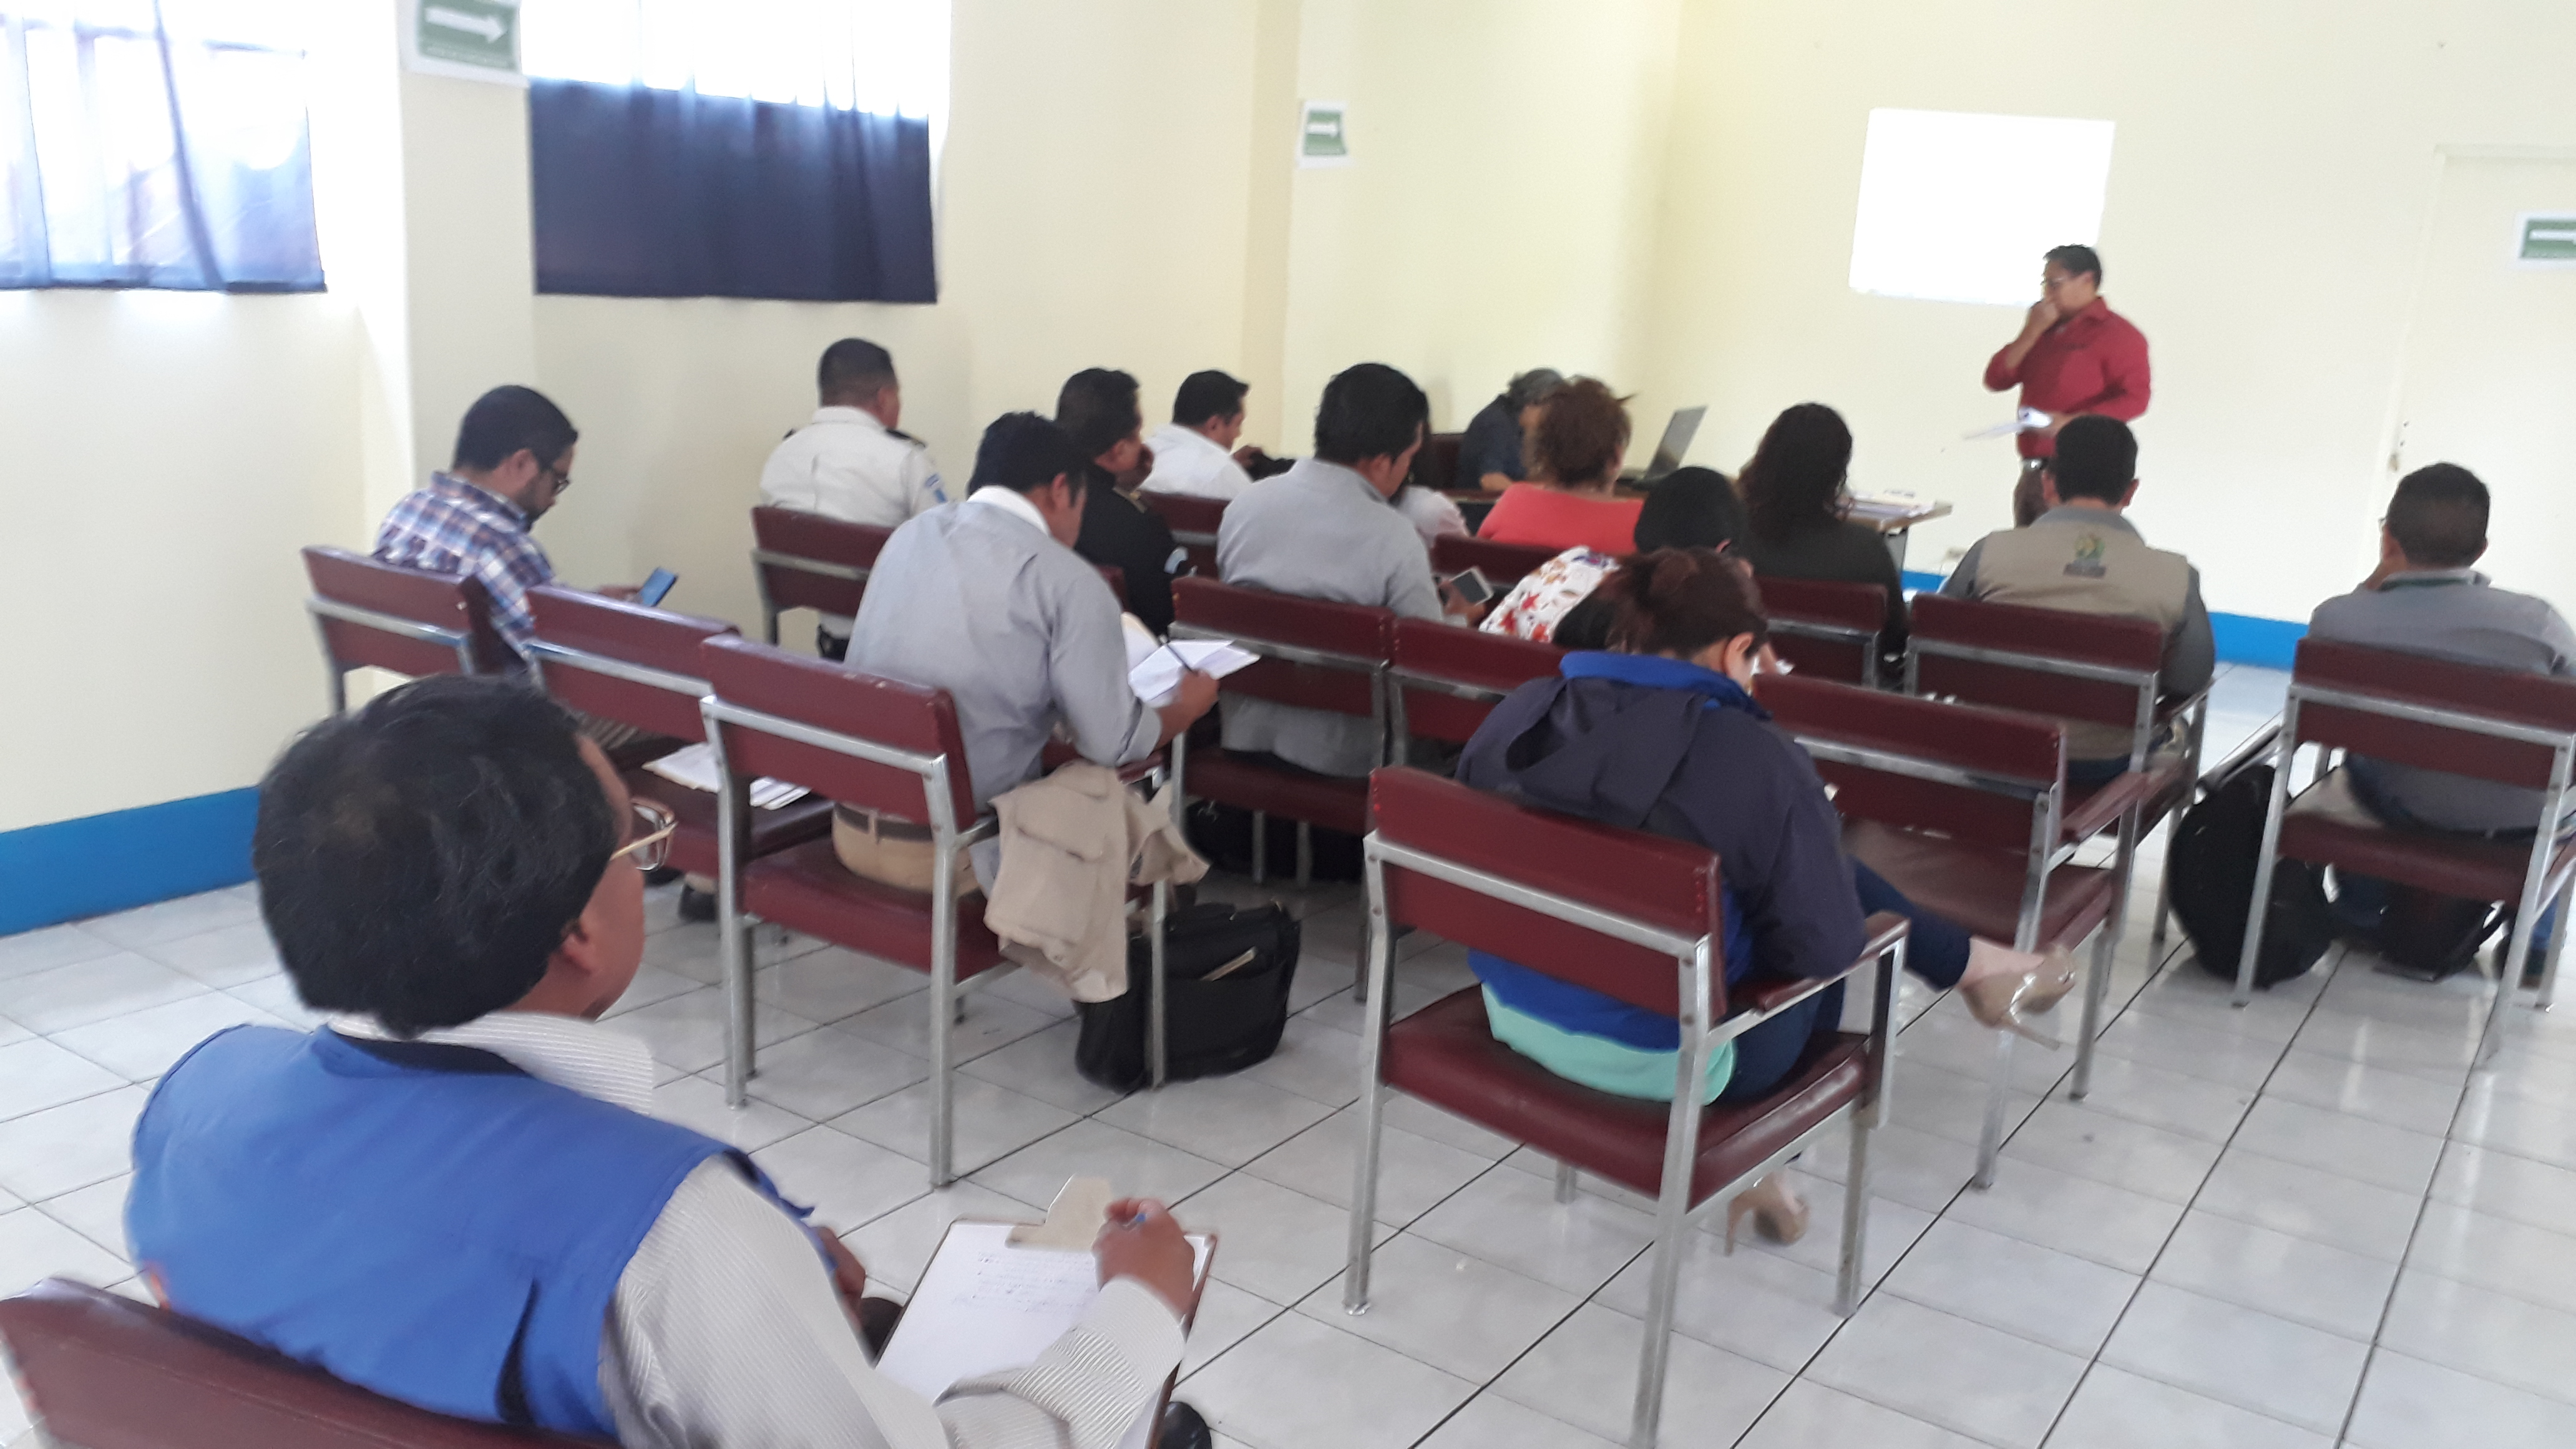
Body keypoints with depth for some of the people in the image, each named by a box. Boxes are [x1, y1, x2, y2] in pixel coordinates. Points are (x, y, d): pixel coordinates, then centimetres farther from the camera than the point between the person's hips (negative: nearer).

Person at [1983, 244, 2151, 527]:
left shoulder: (2117, 334, -3)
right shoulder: (2044, 328, 20)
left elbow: (2134, 399, -13)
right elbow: (1996, 381, 12)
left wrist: (2072, 423, -24)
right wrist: (2031, 333, 1)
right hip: (2032, 471, 8)